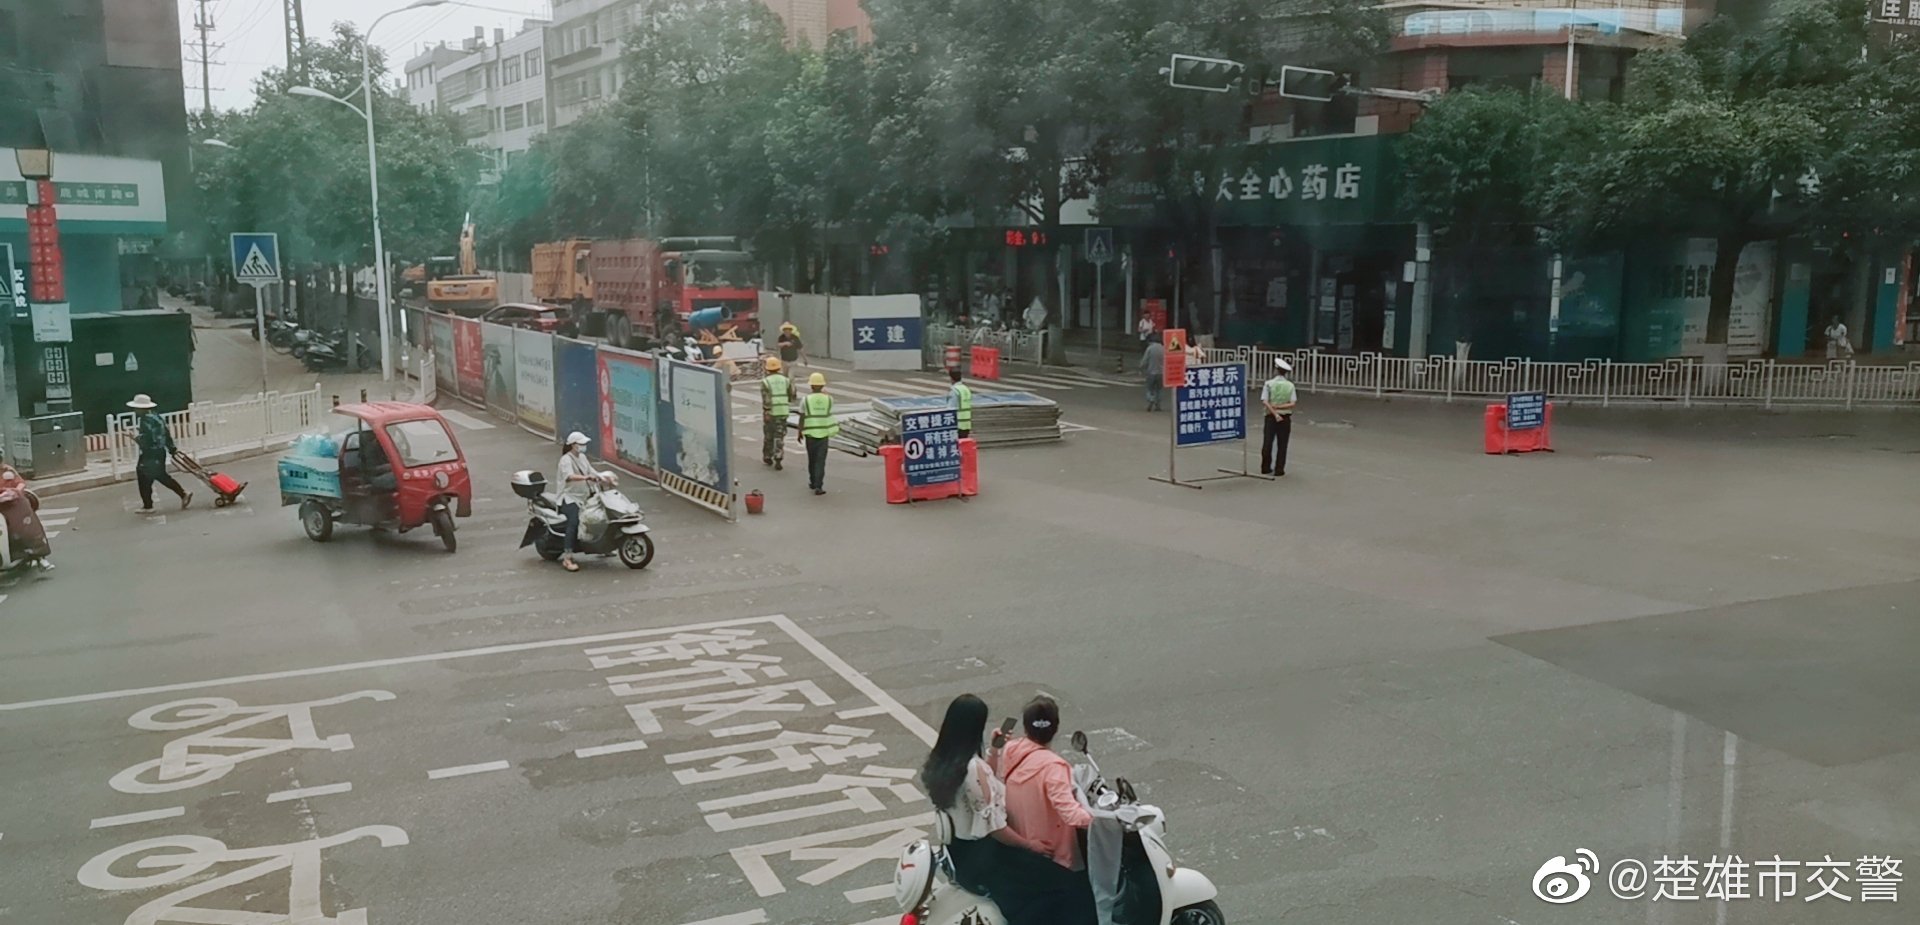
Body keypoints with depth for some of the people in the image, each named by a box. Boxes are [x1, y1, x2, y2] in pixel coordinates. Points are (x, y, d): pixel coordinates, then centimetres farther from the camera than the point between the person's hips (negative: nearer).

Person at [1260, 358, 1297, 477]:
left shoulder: (1269, 384, -5)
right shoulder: (1290, 385, 0)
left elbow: (1264, 402, -14)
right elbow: (1292, 404, -10)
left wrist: (1275, 413, -14)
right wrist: (1279, 407, -12)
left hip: (1271, 417, -1)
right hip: (1285, 417, 1)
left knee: (1267, 442, 8)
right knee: (1282, 445, 7)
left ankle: (1266, 468, 14)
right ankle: (1279, 469, 6)